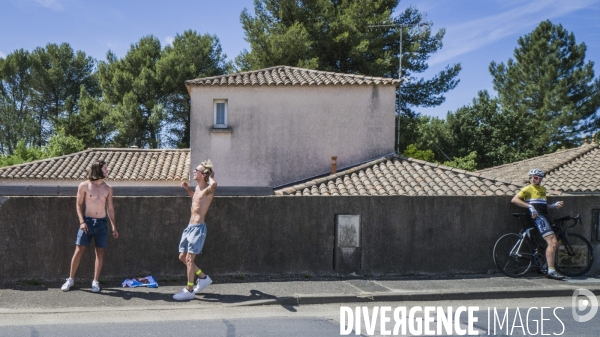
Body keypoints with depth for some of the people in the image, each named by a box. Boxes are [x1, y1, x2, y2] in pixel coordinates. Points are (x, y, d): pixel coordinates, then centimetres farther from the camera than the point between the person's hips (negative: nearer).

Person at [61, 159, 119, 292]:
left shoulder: (108, 188, 6)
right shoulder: (84, 186, -3)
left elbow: (110, 208, 10)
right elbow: (79, 205, 0)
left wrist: (114, 227, 6)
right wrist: (82, 222, -12)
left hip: (102, 223, 3)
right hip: (87, 221, -2)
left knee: (100, 252, 1)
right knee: (79, 251, -2)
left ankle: (95, 281, 8)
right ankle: (70, 279, 12)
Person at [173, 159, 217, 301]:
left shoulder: (208, 190, -14)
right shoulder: (198, 188, 12)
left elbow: (214, 184, -41)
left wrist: (210, 176, -19)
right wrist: (187, 189, 21)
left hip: (198, 228, -9)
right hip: (190, 226, 9)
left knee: (189, 258, -7)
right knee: (182, 257, 13)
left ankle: (189, 291, 3)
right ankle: (203, 278, 27)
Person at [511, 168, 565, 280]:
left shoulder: (543, 189, 24)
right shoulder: (528, 189, 0)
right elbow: (514, 200, -11)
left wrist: (554, 205, 14)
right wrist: (530, 206, -19)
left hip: (544, 217, 9)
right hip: (537, 217, -9)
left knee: (557, 242, 8)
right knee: (552, 242, -18)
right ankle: (551, 271, -19)